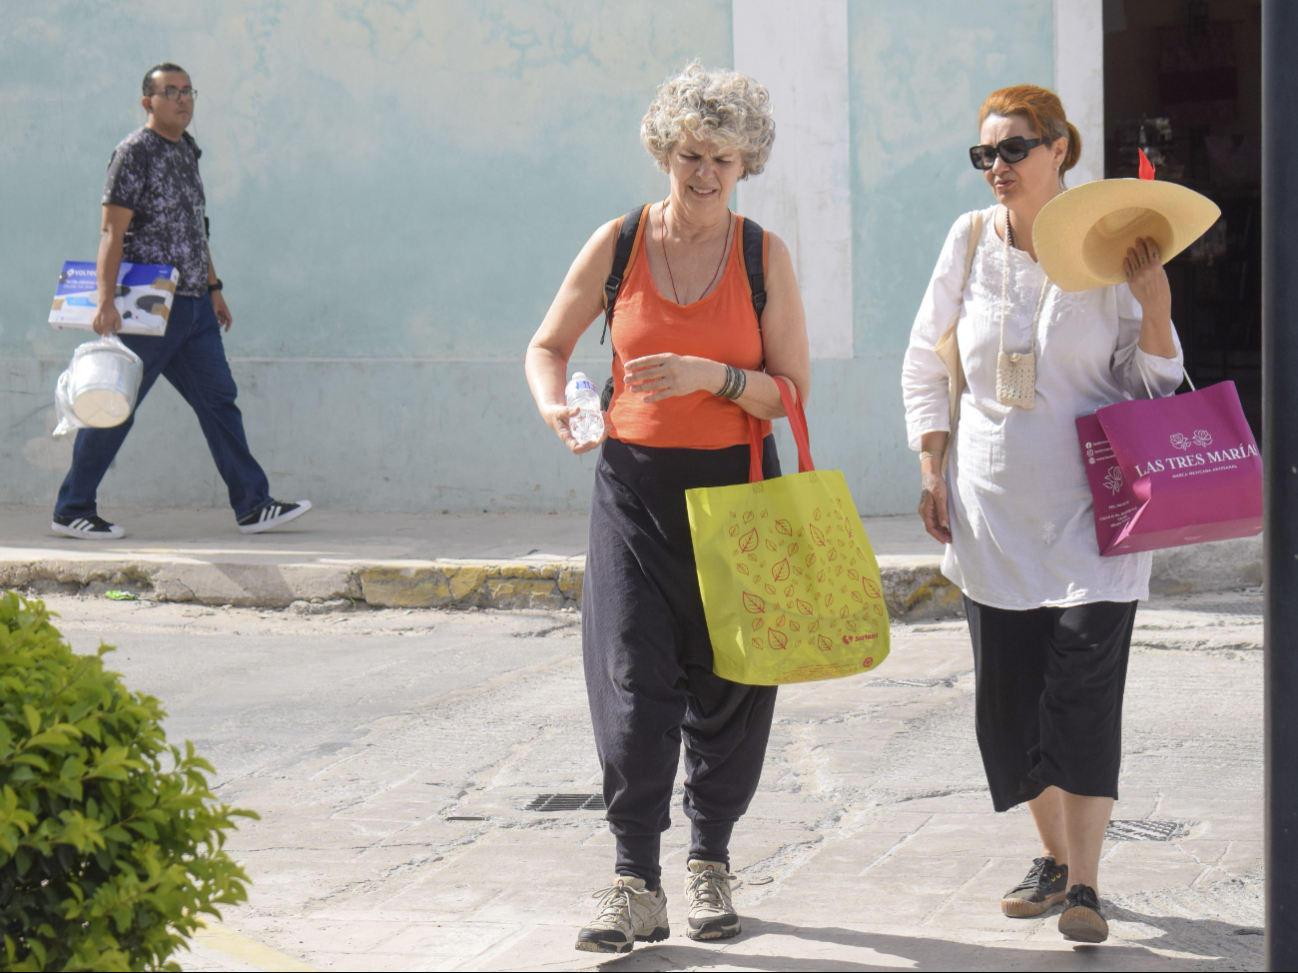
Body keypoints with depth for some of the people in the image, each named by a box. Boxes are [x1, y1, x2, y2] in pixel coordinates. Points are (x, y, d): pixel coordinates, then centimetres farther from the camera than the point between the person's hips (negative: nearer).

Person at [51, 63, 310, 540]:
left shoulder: (186, 150, 14)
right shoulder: (134, 152, -11)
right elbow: (112, 231, -17)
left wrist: (213, 287, 23)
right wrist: (106, 301, -25)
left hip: (193, 305, 8)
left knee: (218, 398, 5)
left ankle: (252, 505, 7)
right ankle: (72, 510, 8)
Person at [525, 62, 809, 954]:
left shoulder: (765, 255, -1)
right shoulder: (619, 244, 0)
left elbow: (793, 388, -3)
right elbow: (548, 346, 10)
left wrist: (711, 376, -20)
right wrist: (555, 407, -11)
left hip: (734, 485, 0)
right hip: (635, 486, 0)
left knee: (726, 682, 7)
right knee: (633, 680, -8)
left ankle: (711, 863, 23)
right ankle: (637, 885, -7)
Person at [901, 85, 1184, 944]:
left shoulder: (1106, 246, -4)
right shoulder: (971, 241, 3)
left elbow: (1151, 381, 0)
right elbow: (926, 366, 12)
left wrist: (1153, 297, -16)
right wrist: (933, 472, 6)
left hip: (1089, 508, -3)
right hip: (993, 510, 3)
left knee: (1085, 685, -11)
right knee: (1008, 692, 5)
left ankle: (1086, 883, -7)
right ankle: (1054, 856, 23)